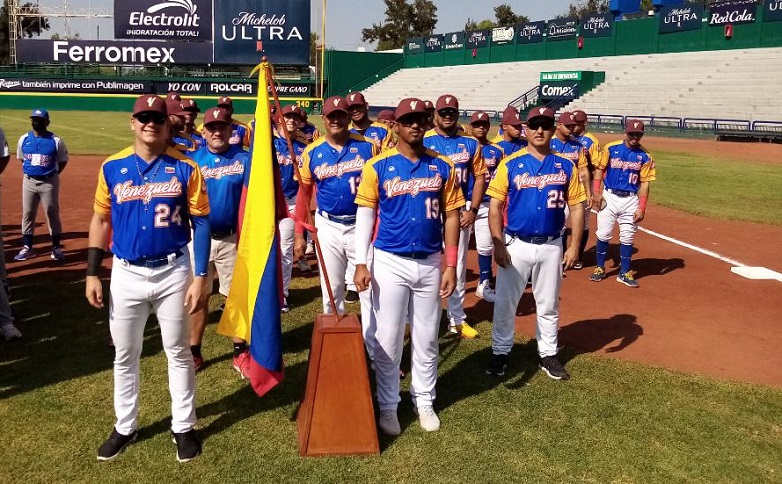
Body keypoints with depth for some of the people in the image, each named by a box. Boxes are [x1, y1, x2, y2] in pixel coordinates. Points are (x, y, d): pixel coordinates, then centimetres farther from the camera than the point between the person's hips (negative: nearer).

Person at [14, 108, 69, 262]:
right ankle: (27, 248, 15)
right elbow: (21, 158, 17)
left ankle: (56, 248, 12)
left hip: (49, 182, -3)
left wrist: (52, 175, -1)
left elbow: (63, 161, 3)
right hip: (29, 181, 3)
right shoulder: (24, 139, 3)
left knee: (52, 214, 3)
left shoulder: (56, 141, -7)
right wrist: (30, 171, 9)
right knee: (27, 214, 7)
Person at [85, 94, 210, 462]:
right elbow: (101, 221, 7)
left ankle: (184, 427, 25)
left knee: (178, 352, 10)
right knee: (124, 355, 13)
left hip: (173, 272, -2)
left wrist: (200, 277, -10)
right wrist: (92, 273, 2)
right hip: (126, 274, 2)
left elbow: (200, 223, -5)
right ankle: (125, 427, 31)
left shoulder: (185, 168, -6)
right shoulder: (112, 167, 0)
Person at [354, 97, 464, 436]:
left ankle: (424, 402, 29)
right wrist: (361, 263, -10)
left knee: (426, 339, 13)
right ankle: (388, 406, 22)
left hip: (430, 264, 2)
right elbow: (365, 214, -3)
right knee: (388, 340, 6)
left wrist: (451, 266, -2)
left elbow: (451, 216, 3)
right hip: (390, 262, -2)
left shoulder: (443, 166, 2)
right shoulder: (378, 166, -4)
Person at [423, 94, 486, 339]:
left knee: (459, 267, 11)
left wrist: (472, 210, -4)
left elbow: (479, 177, 6)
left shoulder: (470, 143, 6)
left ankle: (457, 319, 24)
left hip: (462, 211, 3)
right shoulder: (424, 141, -2)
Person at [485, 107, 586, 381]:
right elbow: (495, 206, -5)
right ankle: (500, 353, 23)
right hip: (516, 245, -1)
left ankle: (548, 355, 29)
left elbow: (577, 206, 3)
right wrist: (498, 244, -12)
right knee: (505, 303, 7)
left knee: (549, 305, 14)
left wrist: (574, 245, -3)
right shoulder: (510, 164, -4)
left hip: (551, 247, 2)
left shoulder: (565, 166, 2)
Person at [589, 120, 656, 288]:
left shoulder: (645, 156, 0)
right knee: (603, 234, 2)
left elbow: (644, 183, -1)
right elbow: (599, 170, 2)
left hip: (631, 200, 1)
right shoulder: (611, 148, -2)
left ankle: (624, 273, 15)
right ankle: (600, 268, 18)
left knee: (627, 237, 4)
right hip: (609, 196, 0)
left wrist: (641, 208, -6)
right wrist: (596, 192, -8)